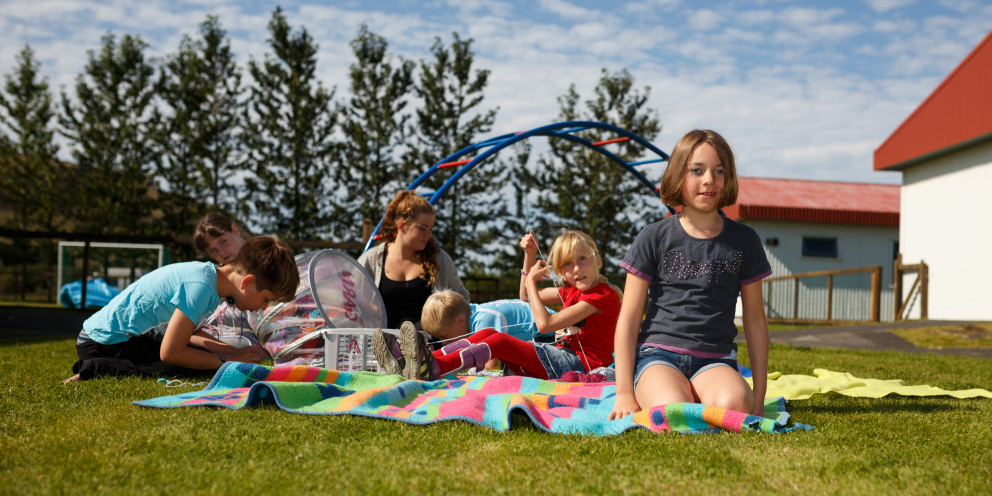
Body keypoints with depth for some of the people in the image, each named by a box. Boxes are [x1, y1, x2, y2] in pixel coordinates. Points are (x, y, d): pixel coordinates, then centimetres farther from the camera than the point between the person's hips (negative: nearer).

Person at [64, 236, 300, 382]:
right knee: (190, 369, -20)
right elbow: (170, 352, -25)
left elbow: (178, 335, 12)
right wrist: (227, 361, -15)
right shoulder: (200, 286, -25)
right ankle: (97, 370, -15)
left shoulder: (208, 273, 4)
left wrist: (226, 351, 1)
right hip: (102, 343, -10)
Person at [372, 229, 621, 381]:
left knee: (500, 341, -22)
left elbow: (545, 324, -16)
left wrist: (531, 282, -6)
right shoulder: (571, 290, 20)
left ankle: (431, 370, -38)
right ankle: (409, 361, -18)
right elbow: (528, 297, 32)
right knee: (488, 333, -6)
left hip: (579, 364, -9)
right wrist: (530, 256, 18)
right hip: (561, 355, 9)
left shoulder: (603, 295, -10)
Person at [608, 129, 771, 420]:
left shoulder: (744, 241, 9)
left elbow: (754, 319, 15)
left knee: (733, 406, -33)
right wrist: (624, 393, -4)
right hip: (658, 354, -1)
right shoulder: (653, 239, 3)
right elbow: (628, 319, 3)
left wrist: (758, 396, 10)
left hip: (715, 360, 1)